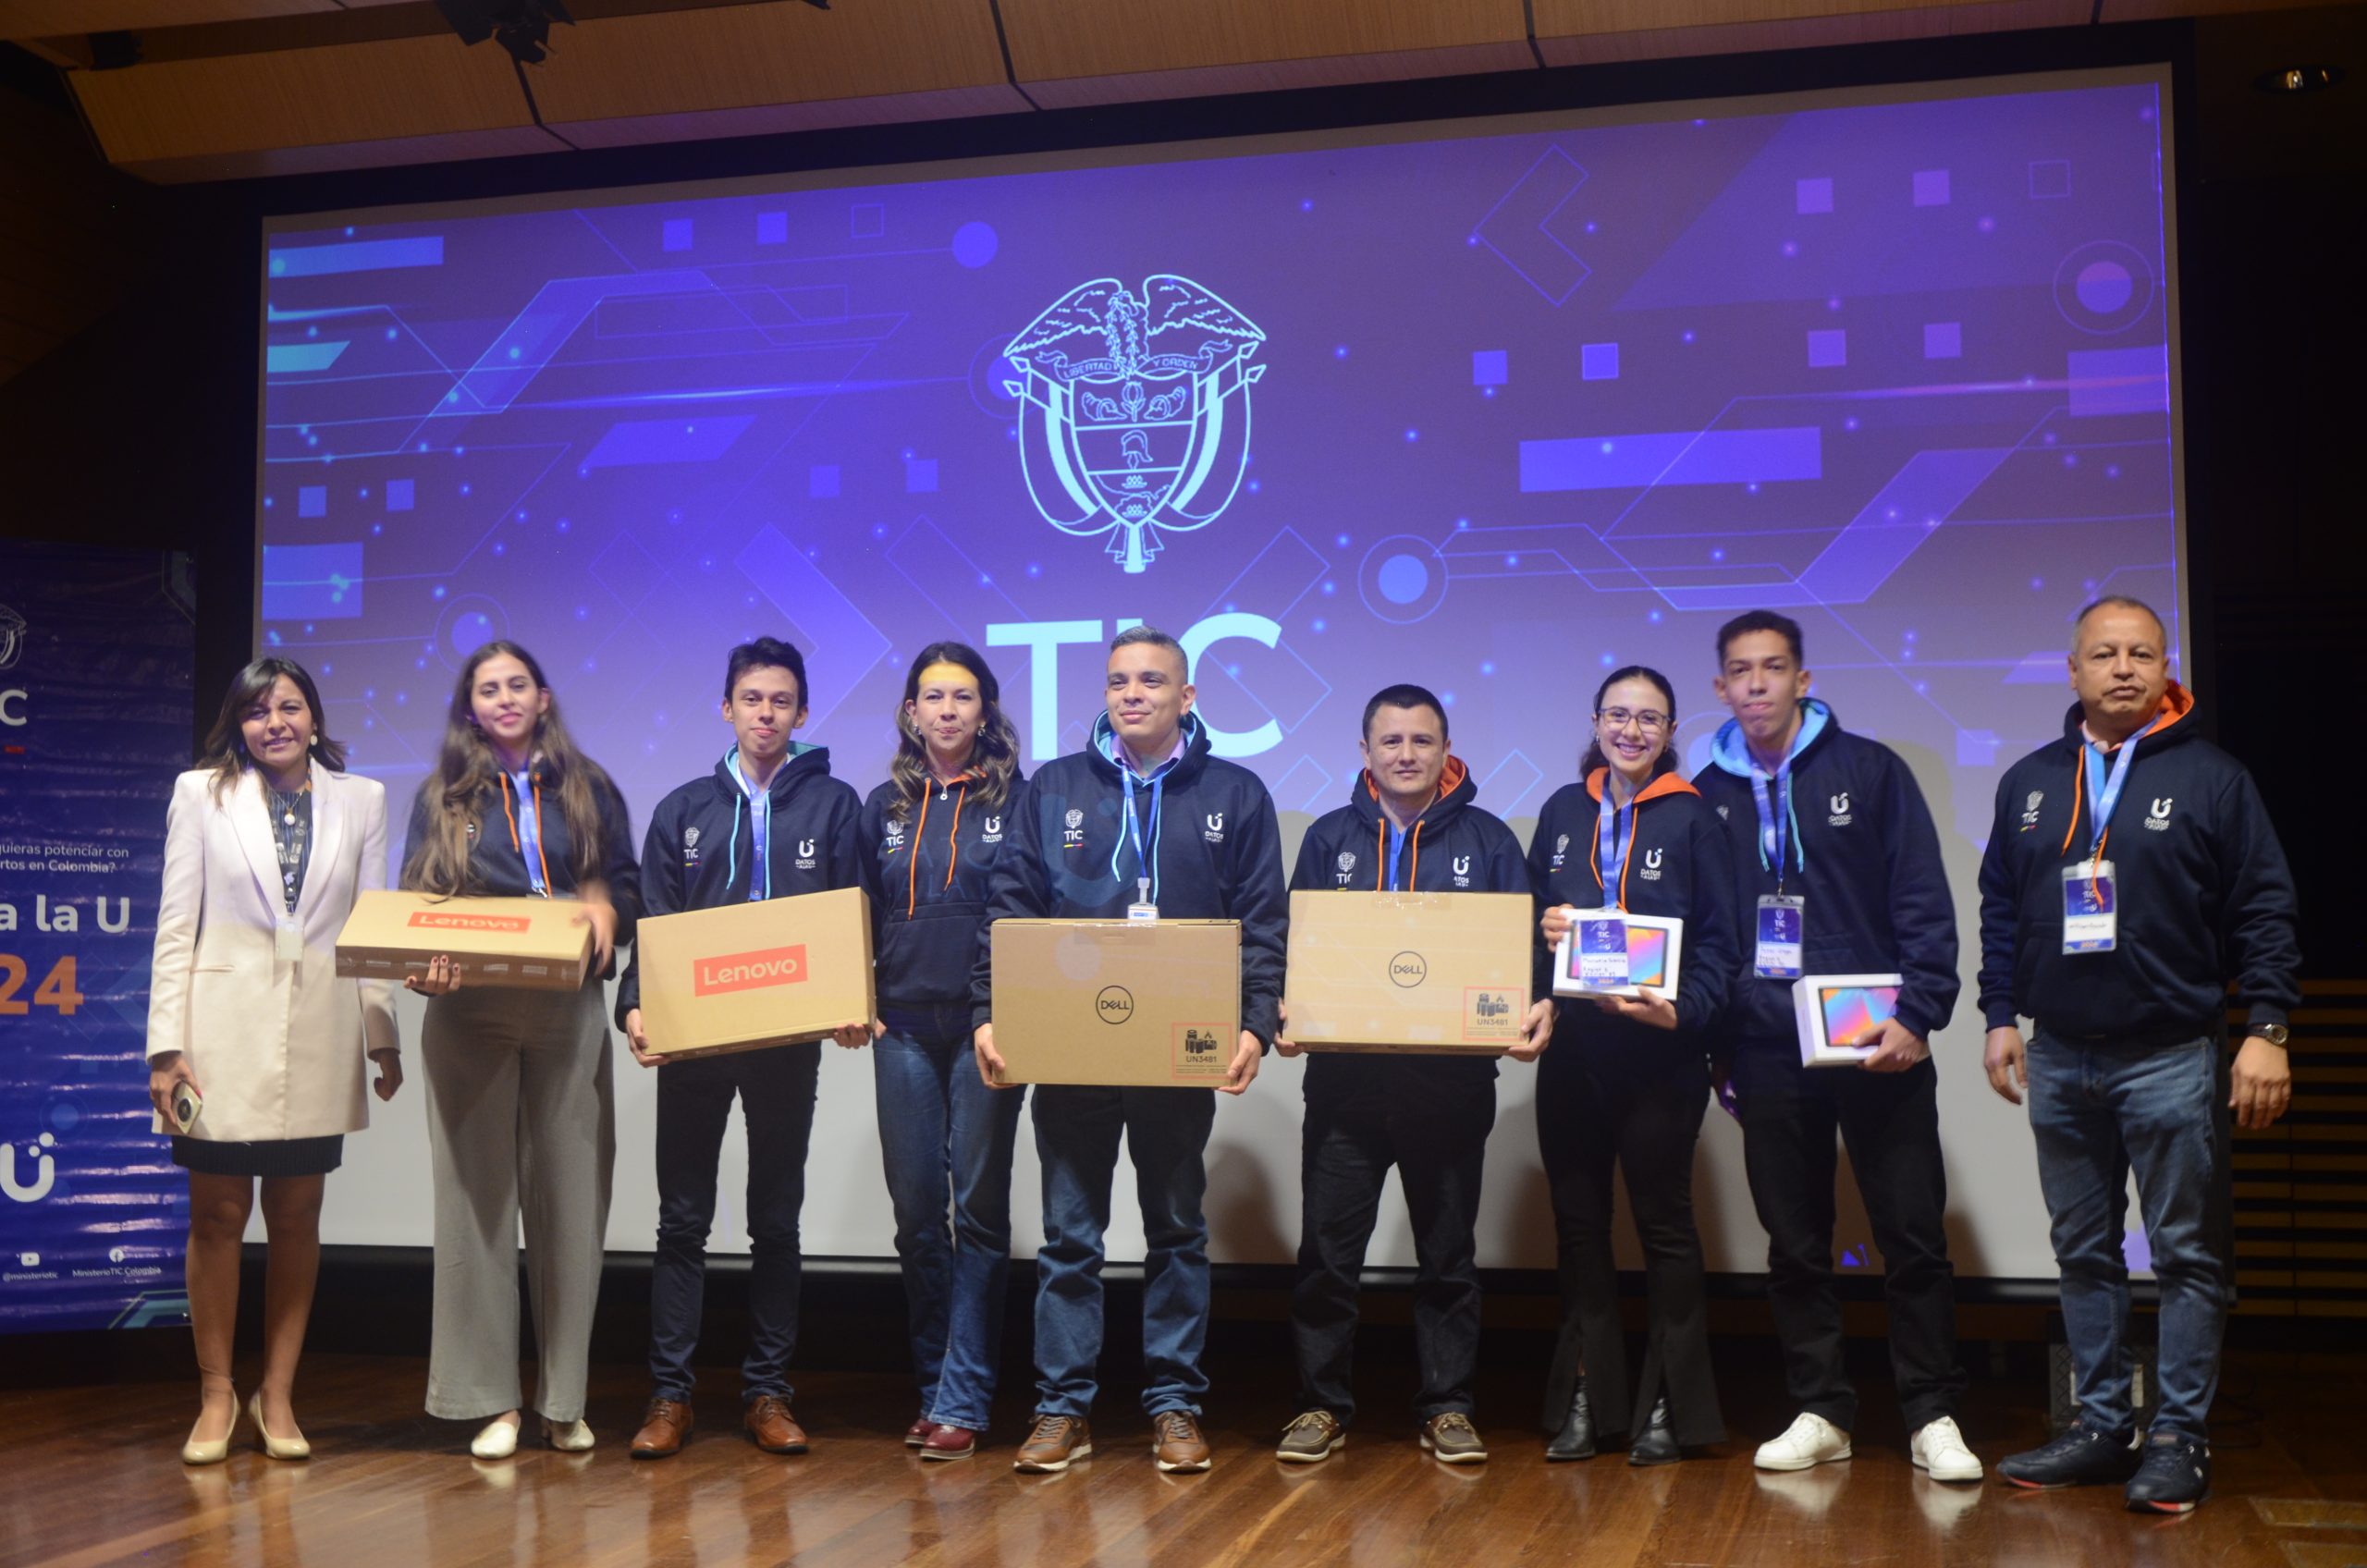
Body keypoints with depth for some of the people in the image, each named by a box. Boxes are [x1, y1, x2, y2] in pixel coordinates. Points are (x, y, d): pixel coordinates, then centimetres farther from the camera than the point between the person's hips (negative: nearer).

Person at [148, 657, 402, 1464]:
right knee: (218, 1216, 4)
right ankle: (216, 1396, 16)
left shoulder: (360, 800, 8)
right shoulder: (202, 793, 3)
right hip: (224, 1027, -1)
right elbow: (176, 924, 0)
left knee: (296, 1219, 7)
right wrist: (166, 1046, -6)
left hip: (318, 1034, 2)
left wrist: (384, 1035, 3)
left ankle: (278, 1396, 17)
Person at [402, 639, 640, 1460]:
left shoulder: (587, 790, 12)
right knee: (477, 1197, -1)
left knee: (570, 1195, 0)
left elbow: (629, 887, 13)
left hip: (568, 1014, 0)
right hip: (468, 1015, 0)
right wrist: (426, 966, -13)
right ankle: (488, 1398, 6)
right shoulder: (442, 798, 10)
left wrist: (607, 908, -9)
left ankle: (563, 1398, 9)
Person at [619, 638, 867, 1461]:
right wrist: (635, 1005, -9)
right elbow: (652, 923, 6)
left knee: (777, 1219, 7)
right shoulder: (683, 810, 10)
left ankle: (767, 1393, 13)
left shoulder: (832, 804, 6)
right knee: (683, 1217, 2)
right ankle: (669, 1393, 7)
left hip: (789, 1038, -1)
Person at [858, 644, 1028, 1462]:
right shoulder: (885, 807, 13)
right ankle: (931, 1384, 17)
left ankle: (962, 1401, 3)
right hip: (904, 1028, 4)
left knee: (978, 1209, -1)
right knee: (916, 1212, 7)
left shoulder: (1015, 799, 2)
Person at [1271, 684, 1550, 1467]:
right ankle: (1322, 1403, 13)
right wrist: (1286, 1012, -10)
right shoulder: (1329, 838, 9)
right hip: (1345, 1076, 1)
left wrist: (1535, 1006, -18)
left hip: (1452, 1076, 0)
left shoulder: (1487, 841, 6)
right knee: (1327, 1247, 1)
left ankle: (1448, 1407, 17)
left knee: (1449, 1250, 8)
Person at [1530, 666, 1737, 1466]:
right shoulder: (1563, 811, 11)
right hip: (1571, 1047, 4)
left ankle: (1668, 1407, 12)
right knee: (1578, 1222, 8)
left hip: (1659, 1050, -4)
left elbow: (1720, 944, -3)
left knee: (1663, 1221, 3)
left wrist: (1683, 1009, -19)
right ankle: (1583, 1400, 17)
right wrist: (1543, 928, -6)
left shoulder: (1693, 820, -1)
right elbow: (1529, 914, 17)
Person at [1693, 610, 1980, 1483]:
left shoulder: (1868, 770, 1)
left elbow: (1923, 902, -2)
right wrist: (1714, 1045, 6)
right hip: (1768, 1052, 3)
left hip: (1878, 1047, -2)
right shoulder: (1710, 795, 8)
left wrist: (1916, 1016, -12)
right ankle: (1819, 1413, 18)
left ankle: (1932, 1418, 10)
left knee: (1913, 1238, 0)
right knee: (1795, 1246, 9)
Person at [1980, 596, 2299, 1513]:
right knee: (2084, 1255, 10)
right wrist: (2001, 1015, 9)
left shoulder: (2211, 779, -2)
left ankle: (2180, 1439, 8)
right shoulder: (2030, 783, 10)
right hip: (2060, 1060, 4)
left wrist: (2264, 1029, -10)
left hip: (2171, 1059, -4)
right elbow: (2000, 911, 15)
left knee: (2189, 1256, 1)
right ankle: (2101, 1429, 19)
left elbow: (2264, 912, -4)